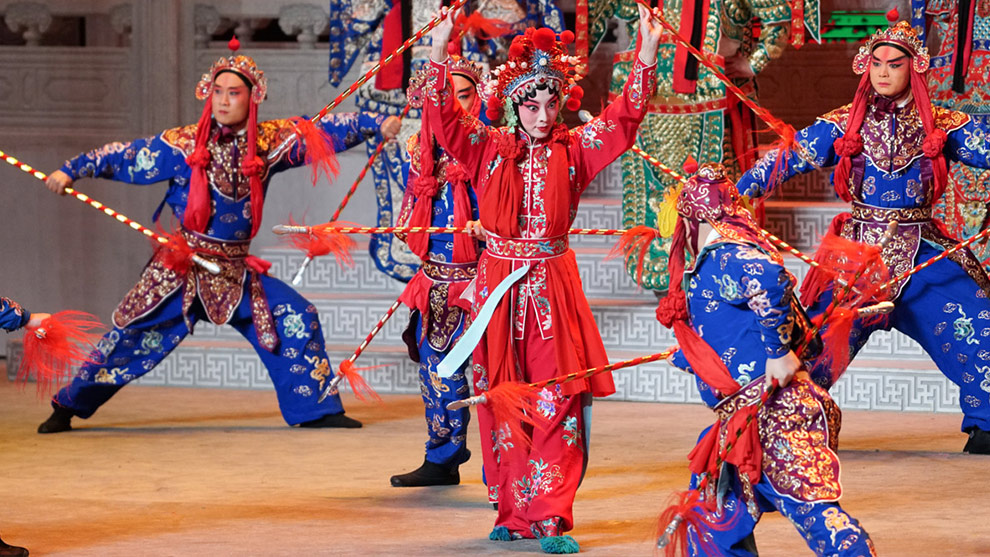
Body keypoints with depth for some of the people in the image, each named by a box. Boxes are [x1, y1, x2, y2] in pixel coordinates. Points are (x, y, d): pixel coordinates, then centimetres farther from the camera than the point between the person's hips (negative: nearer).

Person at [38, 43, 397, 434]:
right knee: (132, 335, -6)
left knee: (297, 320, -6)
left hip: (237, 270, 3)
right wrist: (70, 171, -10)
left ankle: (315, 410, 7)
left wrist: (377, 124, 4)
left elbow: (323, 131, 6)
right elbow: (124, 157, -4)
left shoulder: (270, 141, 0)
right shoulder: (183, 145, -8)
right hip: (181, 268, -3)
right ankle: (68, 407, 8)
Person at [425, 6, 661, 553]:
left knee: (558, 399, -8)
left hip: (553, 285, 0)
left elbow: (623, 118, -2)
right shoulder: (488, 148, 5)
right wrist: (439, 54, -20)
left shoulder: (574, 149, 6)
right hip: (499, 282, 0)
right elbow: (444, 117, -6)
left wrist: (646, 58, -14)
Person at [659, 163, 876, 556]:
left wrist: (778, 352, -25)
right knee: (718, 507, 22)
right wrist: (685, 358, 52)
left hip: (772, 411, -11)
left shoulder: (721, 256, -9)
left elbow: (770, 279, -31)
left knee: (812, 508, -20)